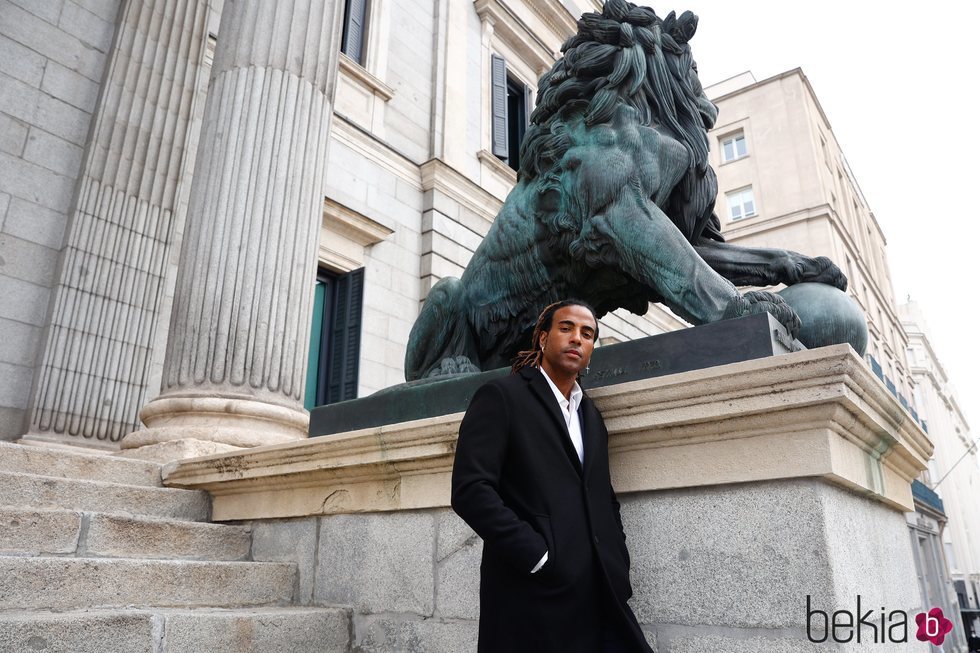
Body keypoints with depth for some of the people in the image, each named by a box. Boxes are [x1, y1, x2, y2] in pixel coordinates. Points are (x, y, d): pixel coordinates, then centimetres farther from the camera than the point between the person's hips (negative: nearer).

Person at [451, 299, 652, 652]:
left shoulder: (591, 416, 19)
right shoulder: (501, 396, -3)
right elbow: (470, 489, -13)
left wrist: (617, 562, 5)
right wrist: (538, 557, -17)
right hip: (534, 596, -6)